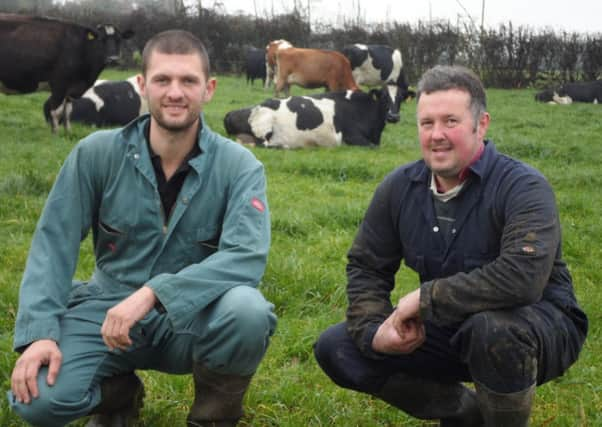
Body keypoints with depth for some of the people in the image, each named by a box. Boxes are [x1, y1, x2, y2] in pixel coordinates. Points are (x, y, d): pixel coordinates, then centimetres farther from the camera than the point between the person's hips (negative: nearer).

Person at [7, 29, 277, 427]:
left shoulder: (239, 166, -12)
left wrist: (153, 293, -36)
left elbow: (247, 256, -25)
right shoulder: (96, 153, -7)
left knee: (247, 311, -34)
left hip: (191, 318, -1)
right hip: (108, 308, 1)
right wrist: (40, 331, -20)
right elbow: (53, 243, -6)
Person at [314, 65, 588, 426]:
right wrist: (374, 331, -14)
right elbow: (366, 267, 6)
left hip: (537, 326, -6)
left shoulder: (523, 187, -21)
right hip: (450, 330, 6)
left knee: (493, 328, -40)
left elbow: (523, 276, -37)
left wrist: (424, 297, -29)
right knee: (337, 349, -3)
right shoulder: (400, 187, -4)